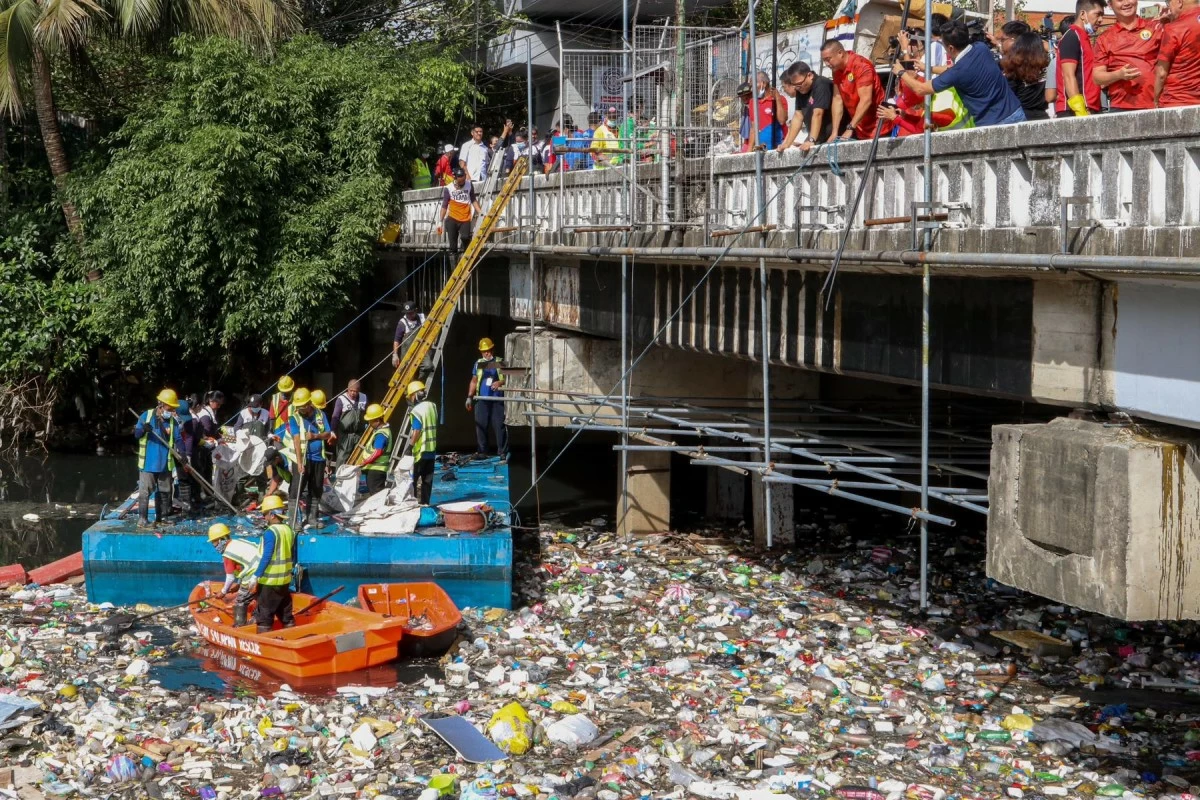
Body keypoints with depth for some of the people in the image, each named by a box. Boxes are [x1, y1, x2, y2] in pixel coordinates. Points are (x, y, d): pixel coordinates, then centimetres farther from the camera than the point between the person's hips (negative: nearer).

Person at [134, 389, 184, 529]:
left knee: (164, 491, 11)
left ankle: (161, 517, 21)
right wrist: (143, 429, -26)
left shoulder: (173, 421, 5)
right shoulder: (146, 416, -2)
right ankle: (142, 519, -5)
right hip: (148, 462, -4)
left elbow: (178, 439, 1)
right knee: (144, 491, -6)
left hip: (165, 464, 4)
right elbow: (137, 434, -3)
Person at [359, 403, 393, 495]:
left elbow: (378, 452, -27)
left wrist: (365, 461, -24)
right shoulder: (380, 429, 14)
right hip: (374, 468, 11)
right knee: (374, 491, 15)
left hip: (376, 469, -11)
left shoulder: (381, 434, -20)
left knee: (375, 492, -10)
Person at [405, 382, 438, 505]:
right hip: (432, 449, 7)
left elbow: (416, 432, -20)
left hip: (420, 450, -7)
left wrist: (411, 443, -10)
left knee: (414, 478, 2)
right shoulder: (432, 406, 6)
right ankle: (425, 502, 12)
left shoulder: (416, 411, -17)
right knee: (427, 478, 10)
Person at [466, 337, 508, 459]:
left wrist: (500, 382, -17)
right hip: (482, 400, 3)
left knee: (499, 426, -4)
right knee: (480, 426, 4)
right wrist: (469, 397, 10)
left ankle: (503, 452, 0)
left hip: (497, 399, -3)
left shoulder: (499, 362, 3)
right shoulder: (478, 363, 10)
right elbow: (474, 381, 16)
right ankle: (482, 451, 13)